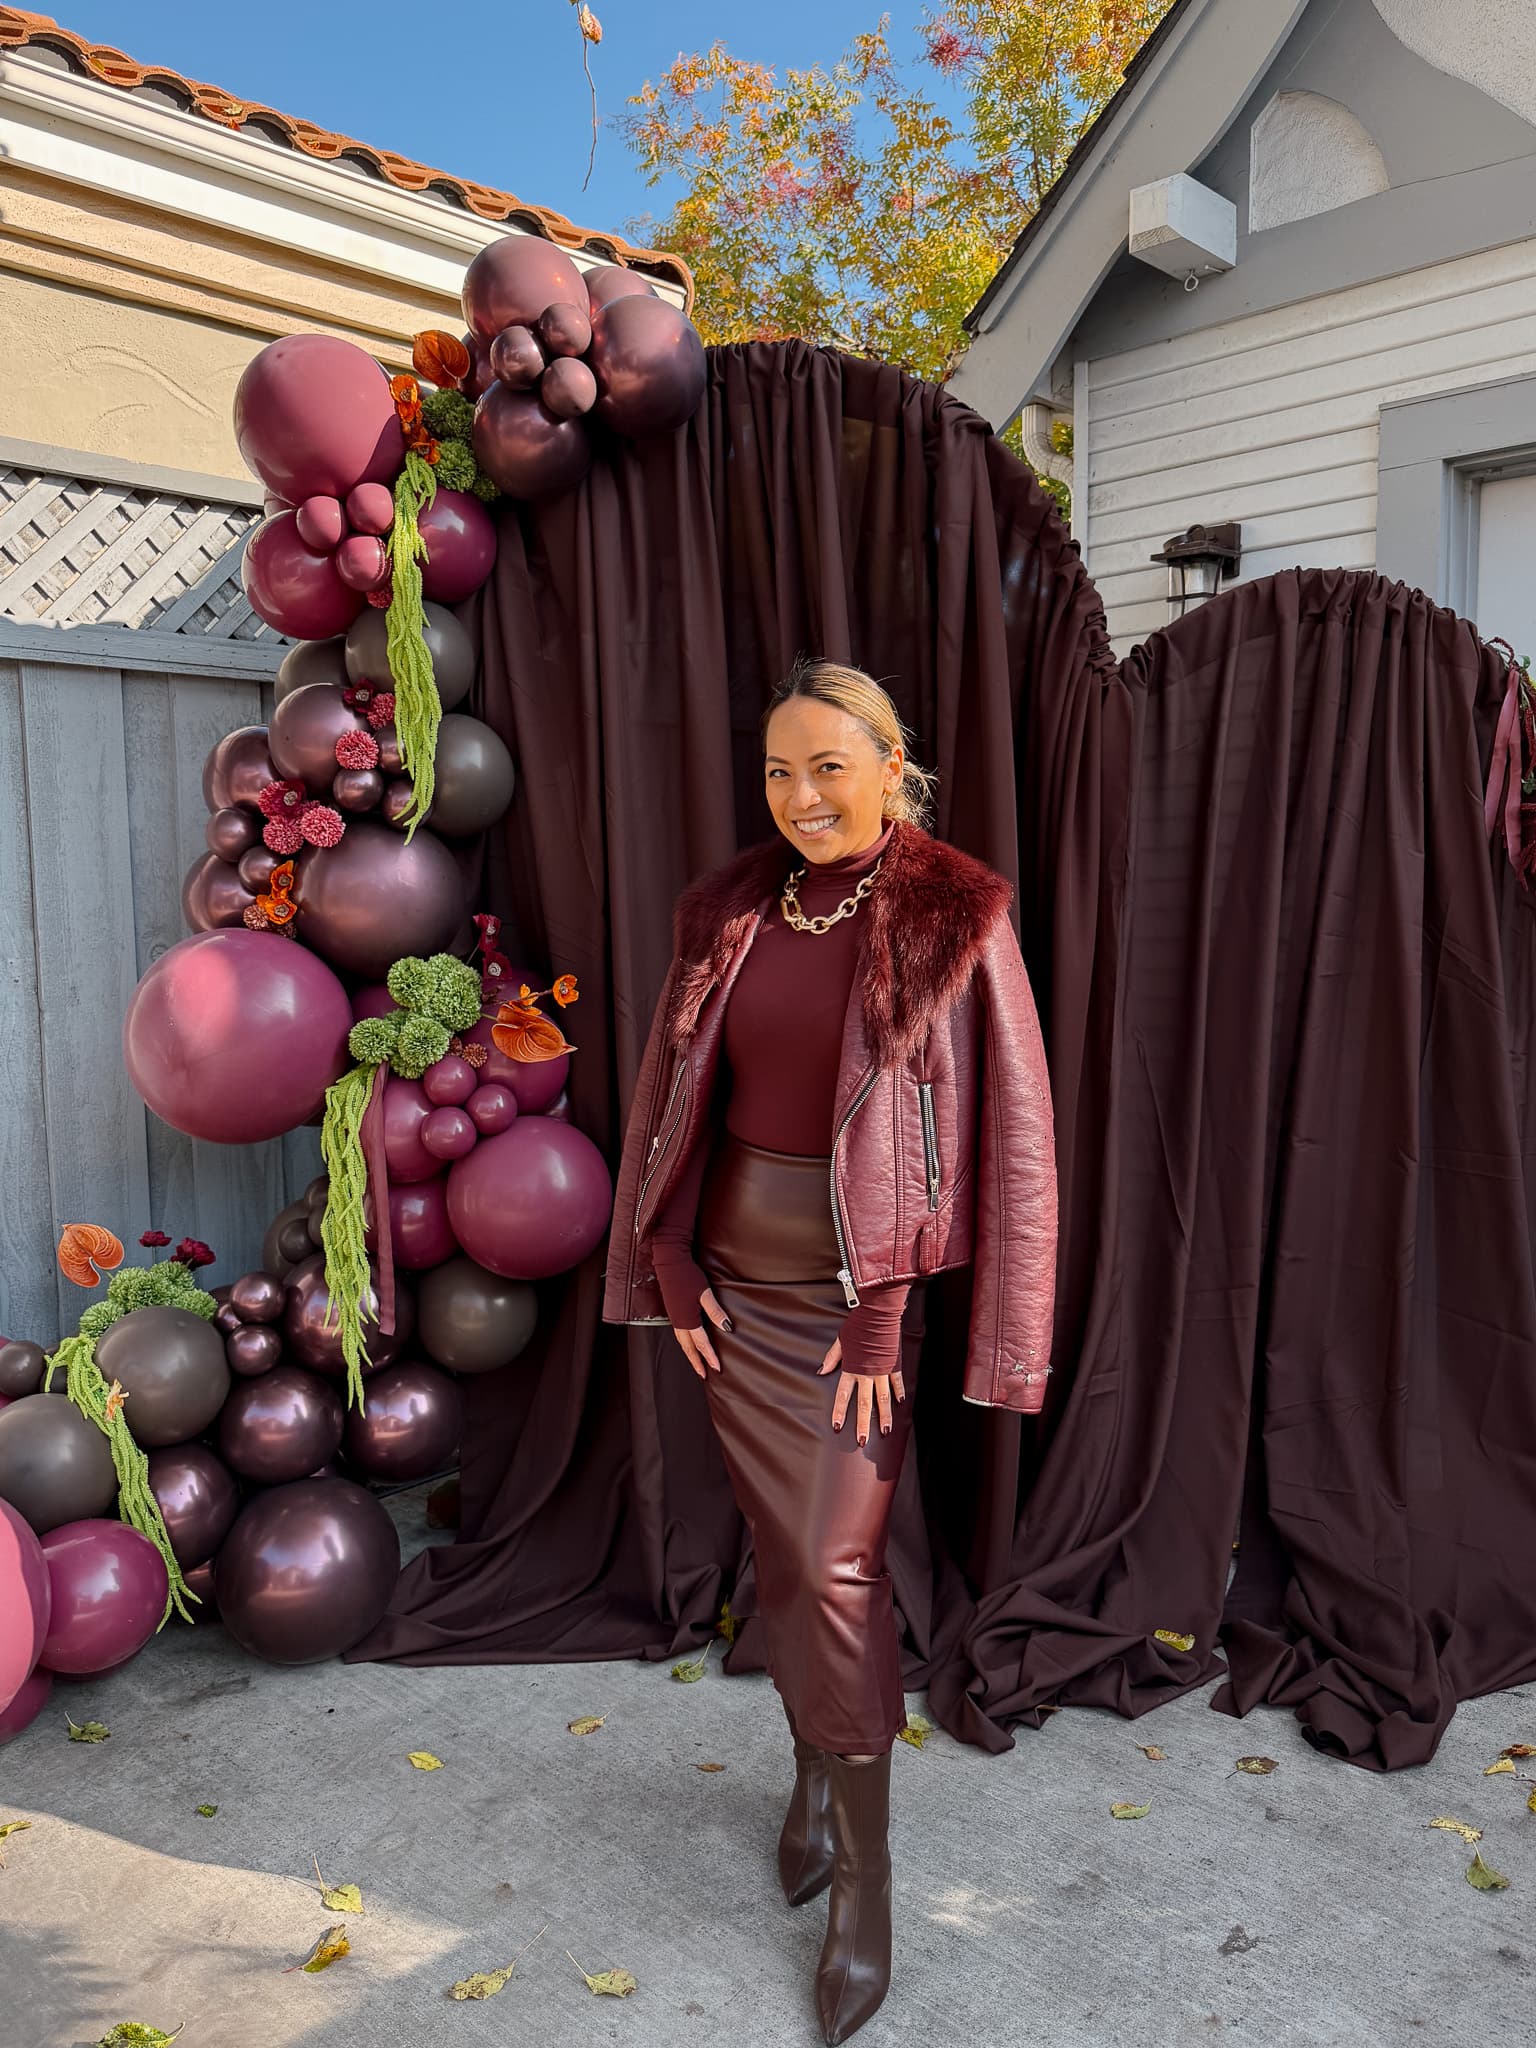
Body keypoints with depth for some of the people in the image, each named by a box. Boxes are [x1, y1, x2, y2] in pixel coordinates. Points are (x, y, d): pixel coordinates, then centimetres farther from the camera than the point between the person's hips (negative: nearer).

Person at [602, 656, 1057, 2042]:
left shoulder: (954, 918, -11)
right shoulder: (729, 913, 3)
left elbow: (1011, 1132, -12)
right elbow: (667, 1092, 9)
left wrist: (888, 1306, -12)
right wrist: (670, 1262, 4)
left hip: (856, 1286, -4)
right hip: (732, 1278, 5)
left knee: (836, 1566, -2)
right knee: (778, 1547, 15)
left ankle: (865, 1863, 17)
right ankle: (815, 1772, 38)